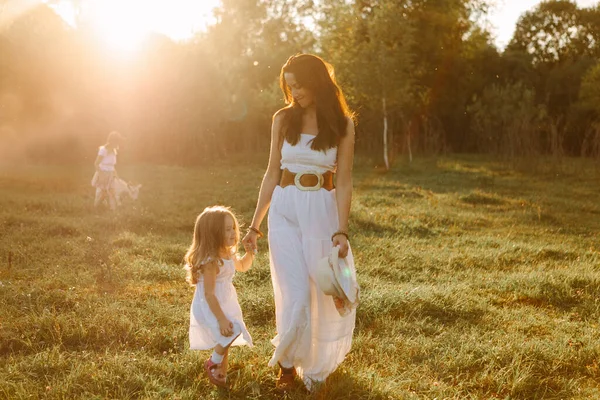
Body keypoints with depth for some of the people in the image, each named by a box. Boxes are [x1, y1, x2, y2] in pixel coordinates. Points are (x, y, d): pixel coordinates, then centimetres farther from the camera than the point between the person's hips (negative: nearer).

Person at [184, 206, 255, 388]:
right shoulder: (211, 261, -28)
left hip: (225, 304, 9)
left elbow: (242, 266, 24)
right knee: (231, 332, -24)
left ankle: (221, 371, 36)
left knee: (226, 339, 15)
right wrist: (221, 319, -27)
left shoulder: (228, 254, 2)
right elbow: (209, 294, -27)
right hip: (210, 308, -9)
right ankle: (212, 364, 1)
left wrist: (251, 251, 5)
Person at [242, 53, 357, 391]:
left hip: (323, 212, 0)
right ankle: (287, 363, 17)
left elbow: (343, 182, -4)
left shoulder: (342, 124, -2)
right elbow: (272, 174, 7)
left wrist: (342, 230, -14)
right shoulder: (284, 119, 3)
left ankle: (318, 364, 31)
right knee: (296, 294, -6)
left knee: (329, 293, 6)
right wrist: (256, 223, 7)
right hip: (285, 211, 0)